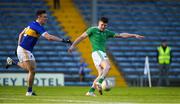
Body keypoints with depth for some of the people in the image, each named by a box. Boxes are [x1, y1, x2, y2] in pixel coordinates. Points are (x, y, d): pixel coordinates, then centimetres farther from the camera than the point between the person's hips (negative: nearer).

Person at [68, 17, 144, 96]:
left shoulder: (107, 32, 18)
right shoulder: (92, 30, 1)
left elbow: (121, 35, 20)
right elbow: (82, 37, 5)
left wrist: (134, 35, 17)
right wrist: (73, 46, 0)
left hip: (103, 54, 7)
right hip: (97, 53, -7)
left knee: (101, 75, -1)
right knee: (107, 66, -29)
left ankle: (91, 91, 0)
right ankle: (99, 83, -43)